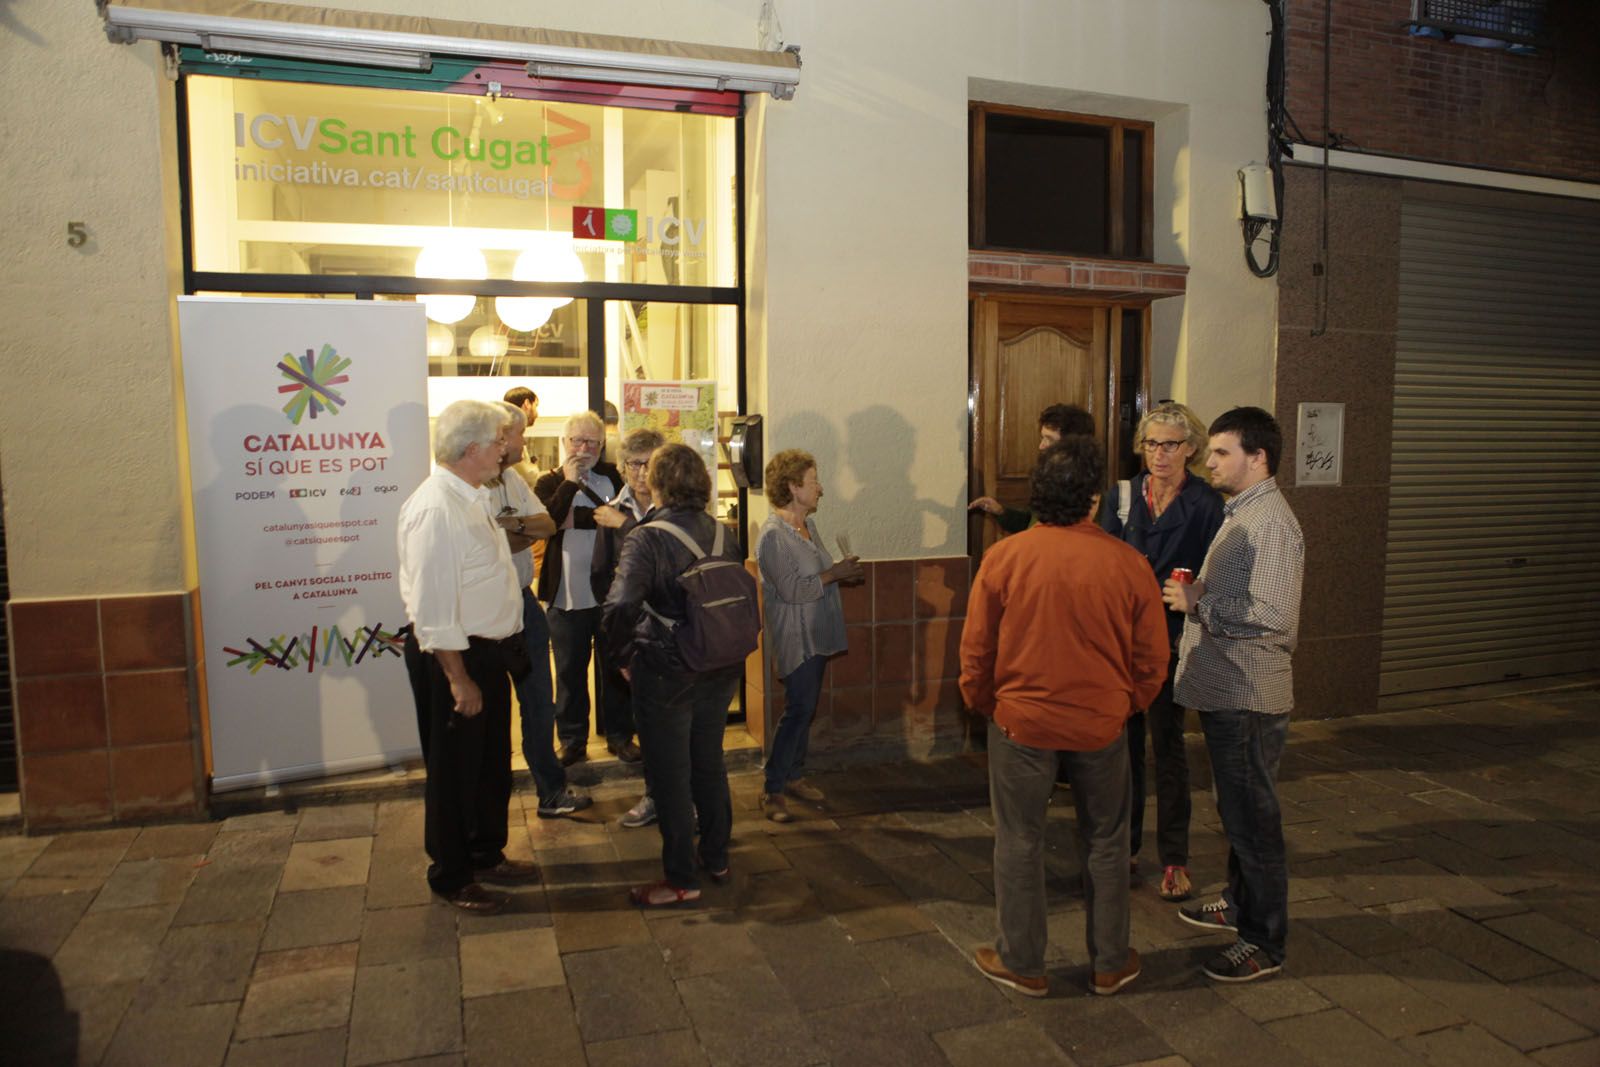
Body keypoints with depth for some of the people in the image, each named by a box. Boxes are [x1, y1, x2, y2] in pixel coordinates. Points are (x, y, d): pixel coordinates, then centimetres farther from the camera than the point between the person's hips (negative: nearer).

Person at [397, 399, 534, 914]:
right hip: (453, 657, -10)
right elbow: (432, 609, -25)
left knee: (492, 764, 22)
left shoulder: (472, 499, 9)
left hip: (488, 650, 10)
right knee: (454, 771, 8)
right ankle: (450, 876, 27)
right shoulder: (434, 509, -23)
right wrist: (458, 678, -23)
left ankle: (487, 855, 40)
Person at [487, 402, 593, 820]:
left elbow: (548, 524, 3)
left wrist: (513, 524, -15)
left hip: (523, 600, 8)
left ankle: (551, 789, 28)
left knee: (538, 701, 15)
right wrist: (529, 530, -11)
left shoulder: (513, 478, 9)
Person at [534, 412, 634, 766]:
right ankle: (572, 739, 22)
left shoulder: (612, 478, 6)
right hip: (567, 594, 0)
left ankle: (619, 734, 23)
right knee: (569, 670, 9)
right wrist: (569, 483, -15)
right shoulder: (549, 482, 3)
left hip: (609, 590, 1)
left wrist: (574, 518, -15)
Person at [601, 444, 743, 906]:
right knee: (709, 763, 22)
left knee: (670, 776, 8)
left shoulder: (646, 539, -18)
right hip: (721, 671, 6)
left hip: (667, 674, -6)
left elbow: (619, 609, -28)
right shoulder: (724, 534, -1)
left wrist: (624, 656, -12)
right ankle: (716, 858, 36)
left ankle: (681, 879, 19)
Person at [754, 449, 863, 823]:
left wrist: (842, 570, 6)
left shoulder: (807, 525, 10)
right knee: (799, 709, -9)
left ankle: (794, 775, 27)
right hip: (795, 638, -9)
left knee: (805, 709, 15)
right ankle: (771, 788, 1)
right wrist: (834, 574, -19)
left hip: (816, 635, 9)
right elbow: (791, 589, -24)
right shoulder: (773, 534, -19)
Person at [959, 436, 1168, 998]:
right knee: (1105, 843, 19)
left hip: (1021, 721, -1)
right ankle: (1110, 963, 33)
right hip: (1102, 725, 1)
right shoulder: (1128, 564, -11)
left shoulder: (1003, 557, -14)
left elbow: (975, 652, -6)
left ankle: (1021, 963, 28)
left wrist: (984, 705, 11)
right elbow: (1152, 660, -2)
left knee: (1019, 843, 14)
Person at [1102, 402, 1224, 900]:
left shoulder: (1205, 504, -5)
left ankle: (1174, 859, 19)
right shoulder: (1123, 495, 4)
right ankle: (1124, 844, 28)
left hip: (1171, 640, -3)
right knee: (1123, 741, 12)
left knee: (1167, 746, 6)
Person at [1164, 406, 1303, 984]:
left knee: (1253, 817, 2)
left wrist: (1198, 603, -21)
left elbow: (1273, 615, -29)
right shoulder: (1240, 513, 14)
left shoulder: (1271, 522, -19)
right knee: (1236, 810, 22)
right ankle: (1241, 904, 39)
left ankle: (1264, 942, 15)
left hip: (1249, 697, -10)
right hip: (1226, 691, 10)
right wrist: (1194, 593, 7)